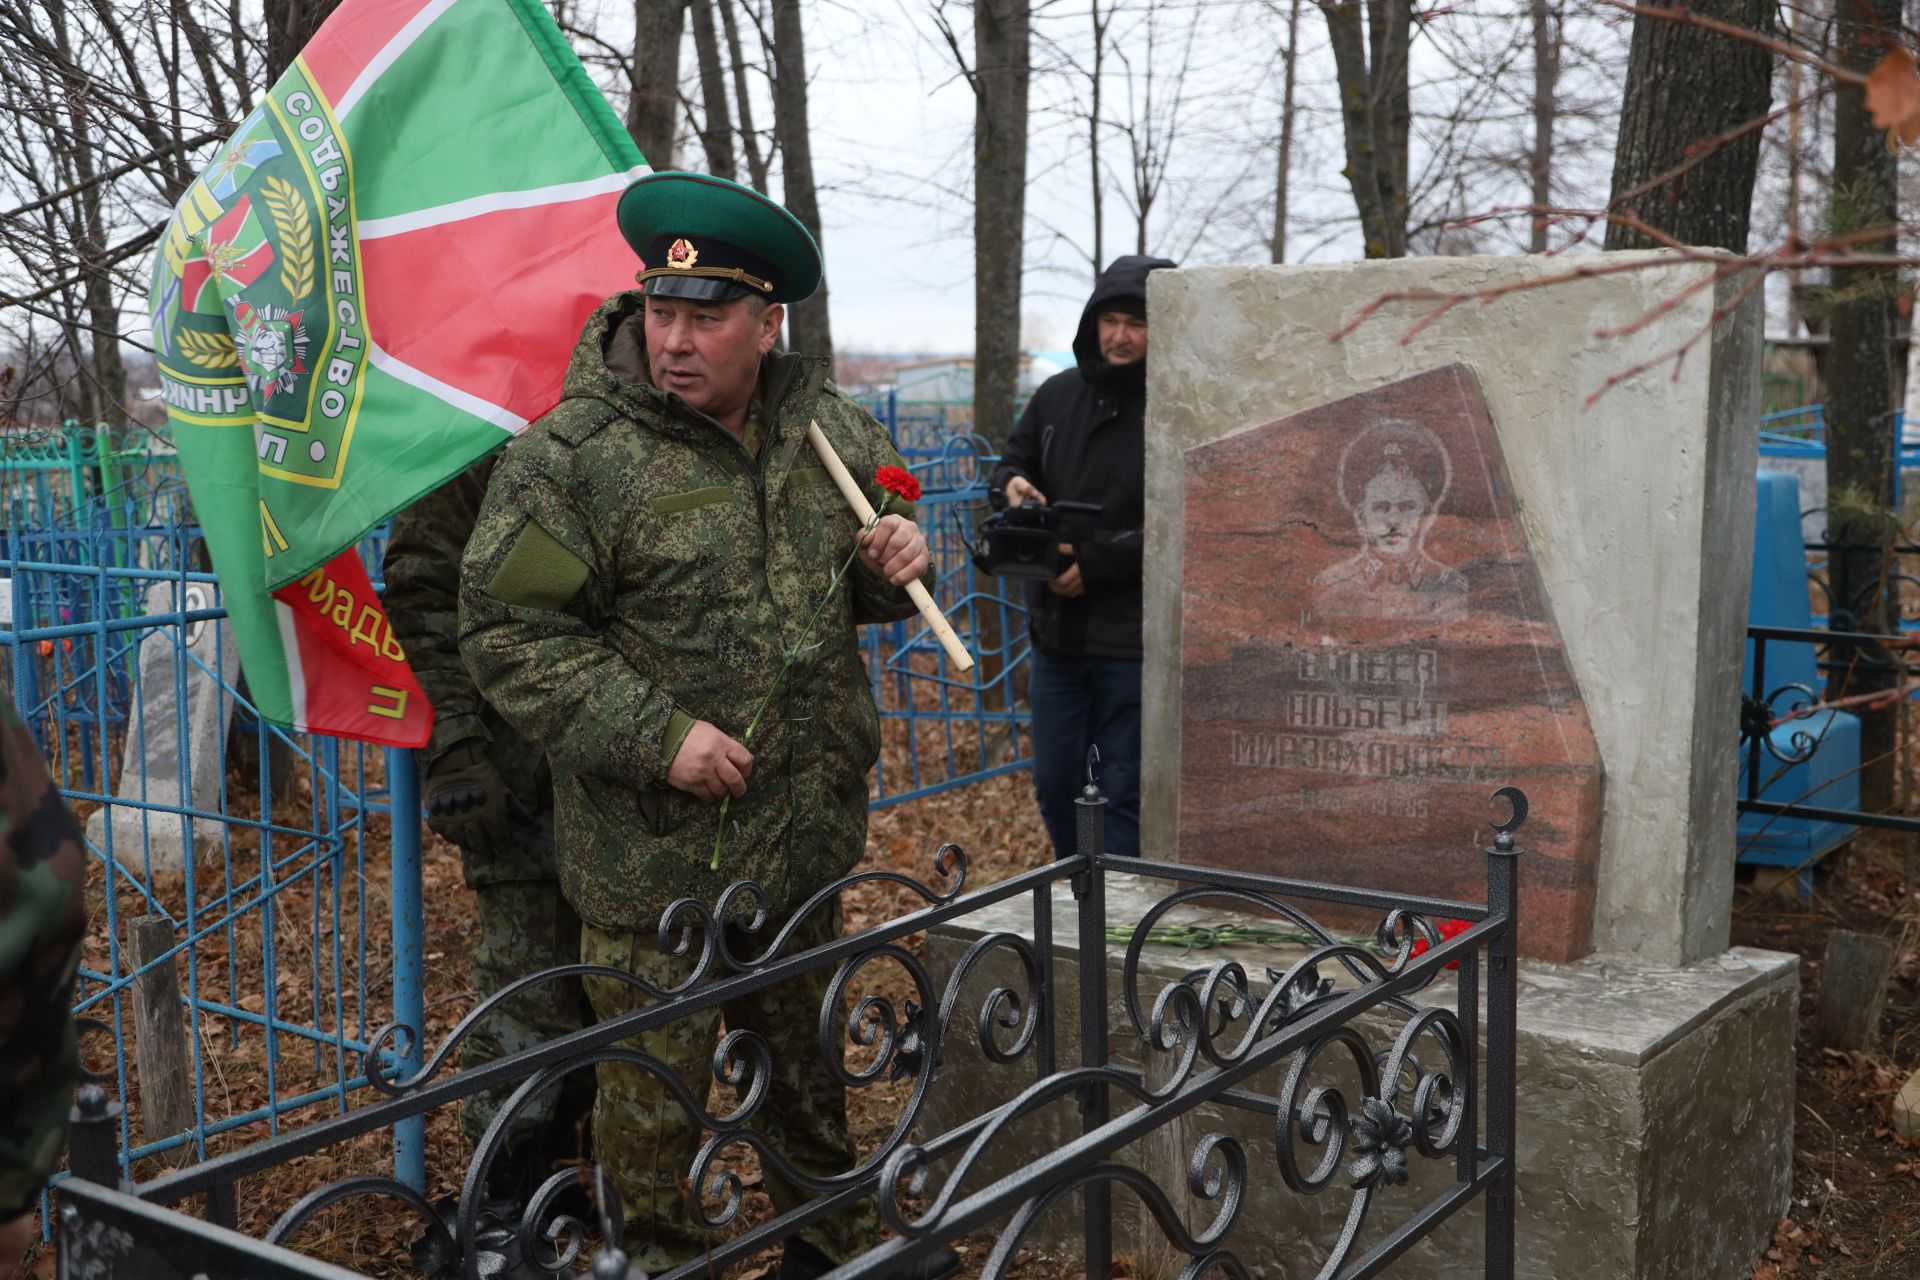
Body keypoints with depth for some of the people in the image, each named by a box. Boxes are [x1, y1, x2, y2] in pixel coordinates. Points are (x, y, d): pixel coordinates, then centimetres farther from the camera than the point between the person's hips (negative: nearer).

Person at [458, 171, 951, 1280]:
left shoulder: (830, 426, 3)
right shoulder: (572, 456, -15)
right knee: (657, 1094, 5)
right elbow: (508, 633, -15)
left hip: (808, 836, 6)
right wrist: (656, 736, -22)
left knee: (808, 1058, 23)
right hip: (656, 858, -5)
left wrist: (894, 566, -6)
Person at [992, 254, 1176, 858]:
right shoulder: (1058, 395, 8)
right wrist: (1012, 484, -3)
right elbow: (1015, 461, 22)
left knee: (1123, 793, 1)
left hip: (1136, 643, -7)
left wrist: (1097, 562, -20)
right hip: (1057, 633, 7)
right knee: (1055, 787, 15)